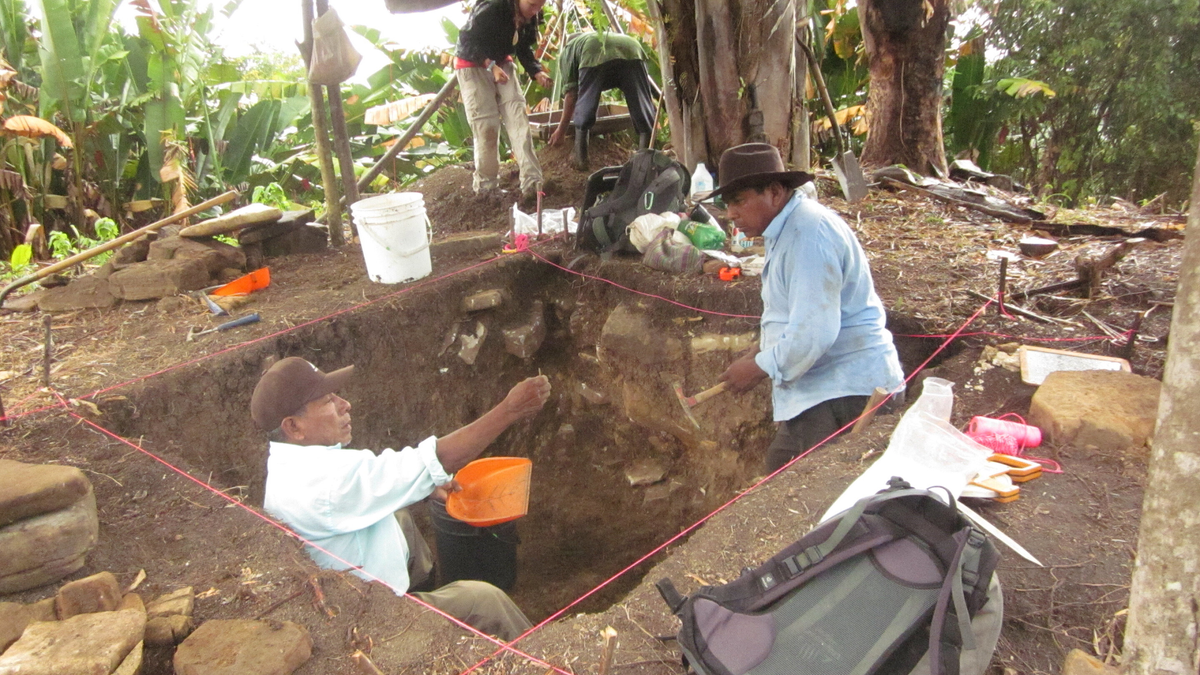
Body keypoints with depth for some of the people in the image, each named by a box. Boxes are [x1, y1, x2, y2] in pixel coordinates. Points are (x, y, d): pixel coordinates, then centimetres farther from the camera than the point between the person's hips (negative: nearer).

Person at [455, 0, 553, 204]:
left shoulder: (531, 18, -7)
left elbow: (524, 49, 3)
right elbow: (467, 40, -22)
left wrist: (537, 72, -16)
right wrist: (490, 65, -33)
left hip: (502, 63, 6)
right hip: (473, 64, -6)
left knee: (518, 119, -10)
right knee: (486, 124, -11)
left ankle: (532, 183, -15)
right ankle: (486, 185, 5)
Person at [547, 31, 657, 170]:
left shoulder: (567, 50, 34)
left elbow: (571, 94, 21)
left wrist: (561, 129, 30)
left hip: (595, 57, -3)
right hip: (632, 50, 3)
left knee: (584, 106, 13)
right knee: (642, 106, 8)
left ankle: (580, 159, 14)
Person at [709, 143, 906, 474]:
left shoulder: (808, 234, -21)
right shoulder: (788, 228, 13)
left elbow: (814, 332, -27)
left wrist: (759, 367, -14)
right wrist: (759, 352, 10)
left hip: (845, 392, -11)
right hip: (820, 386, 11)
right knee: (780, 469, 17)